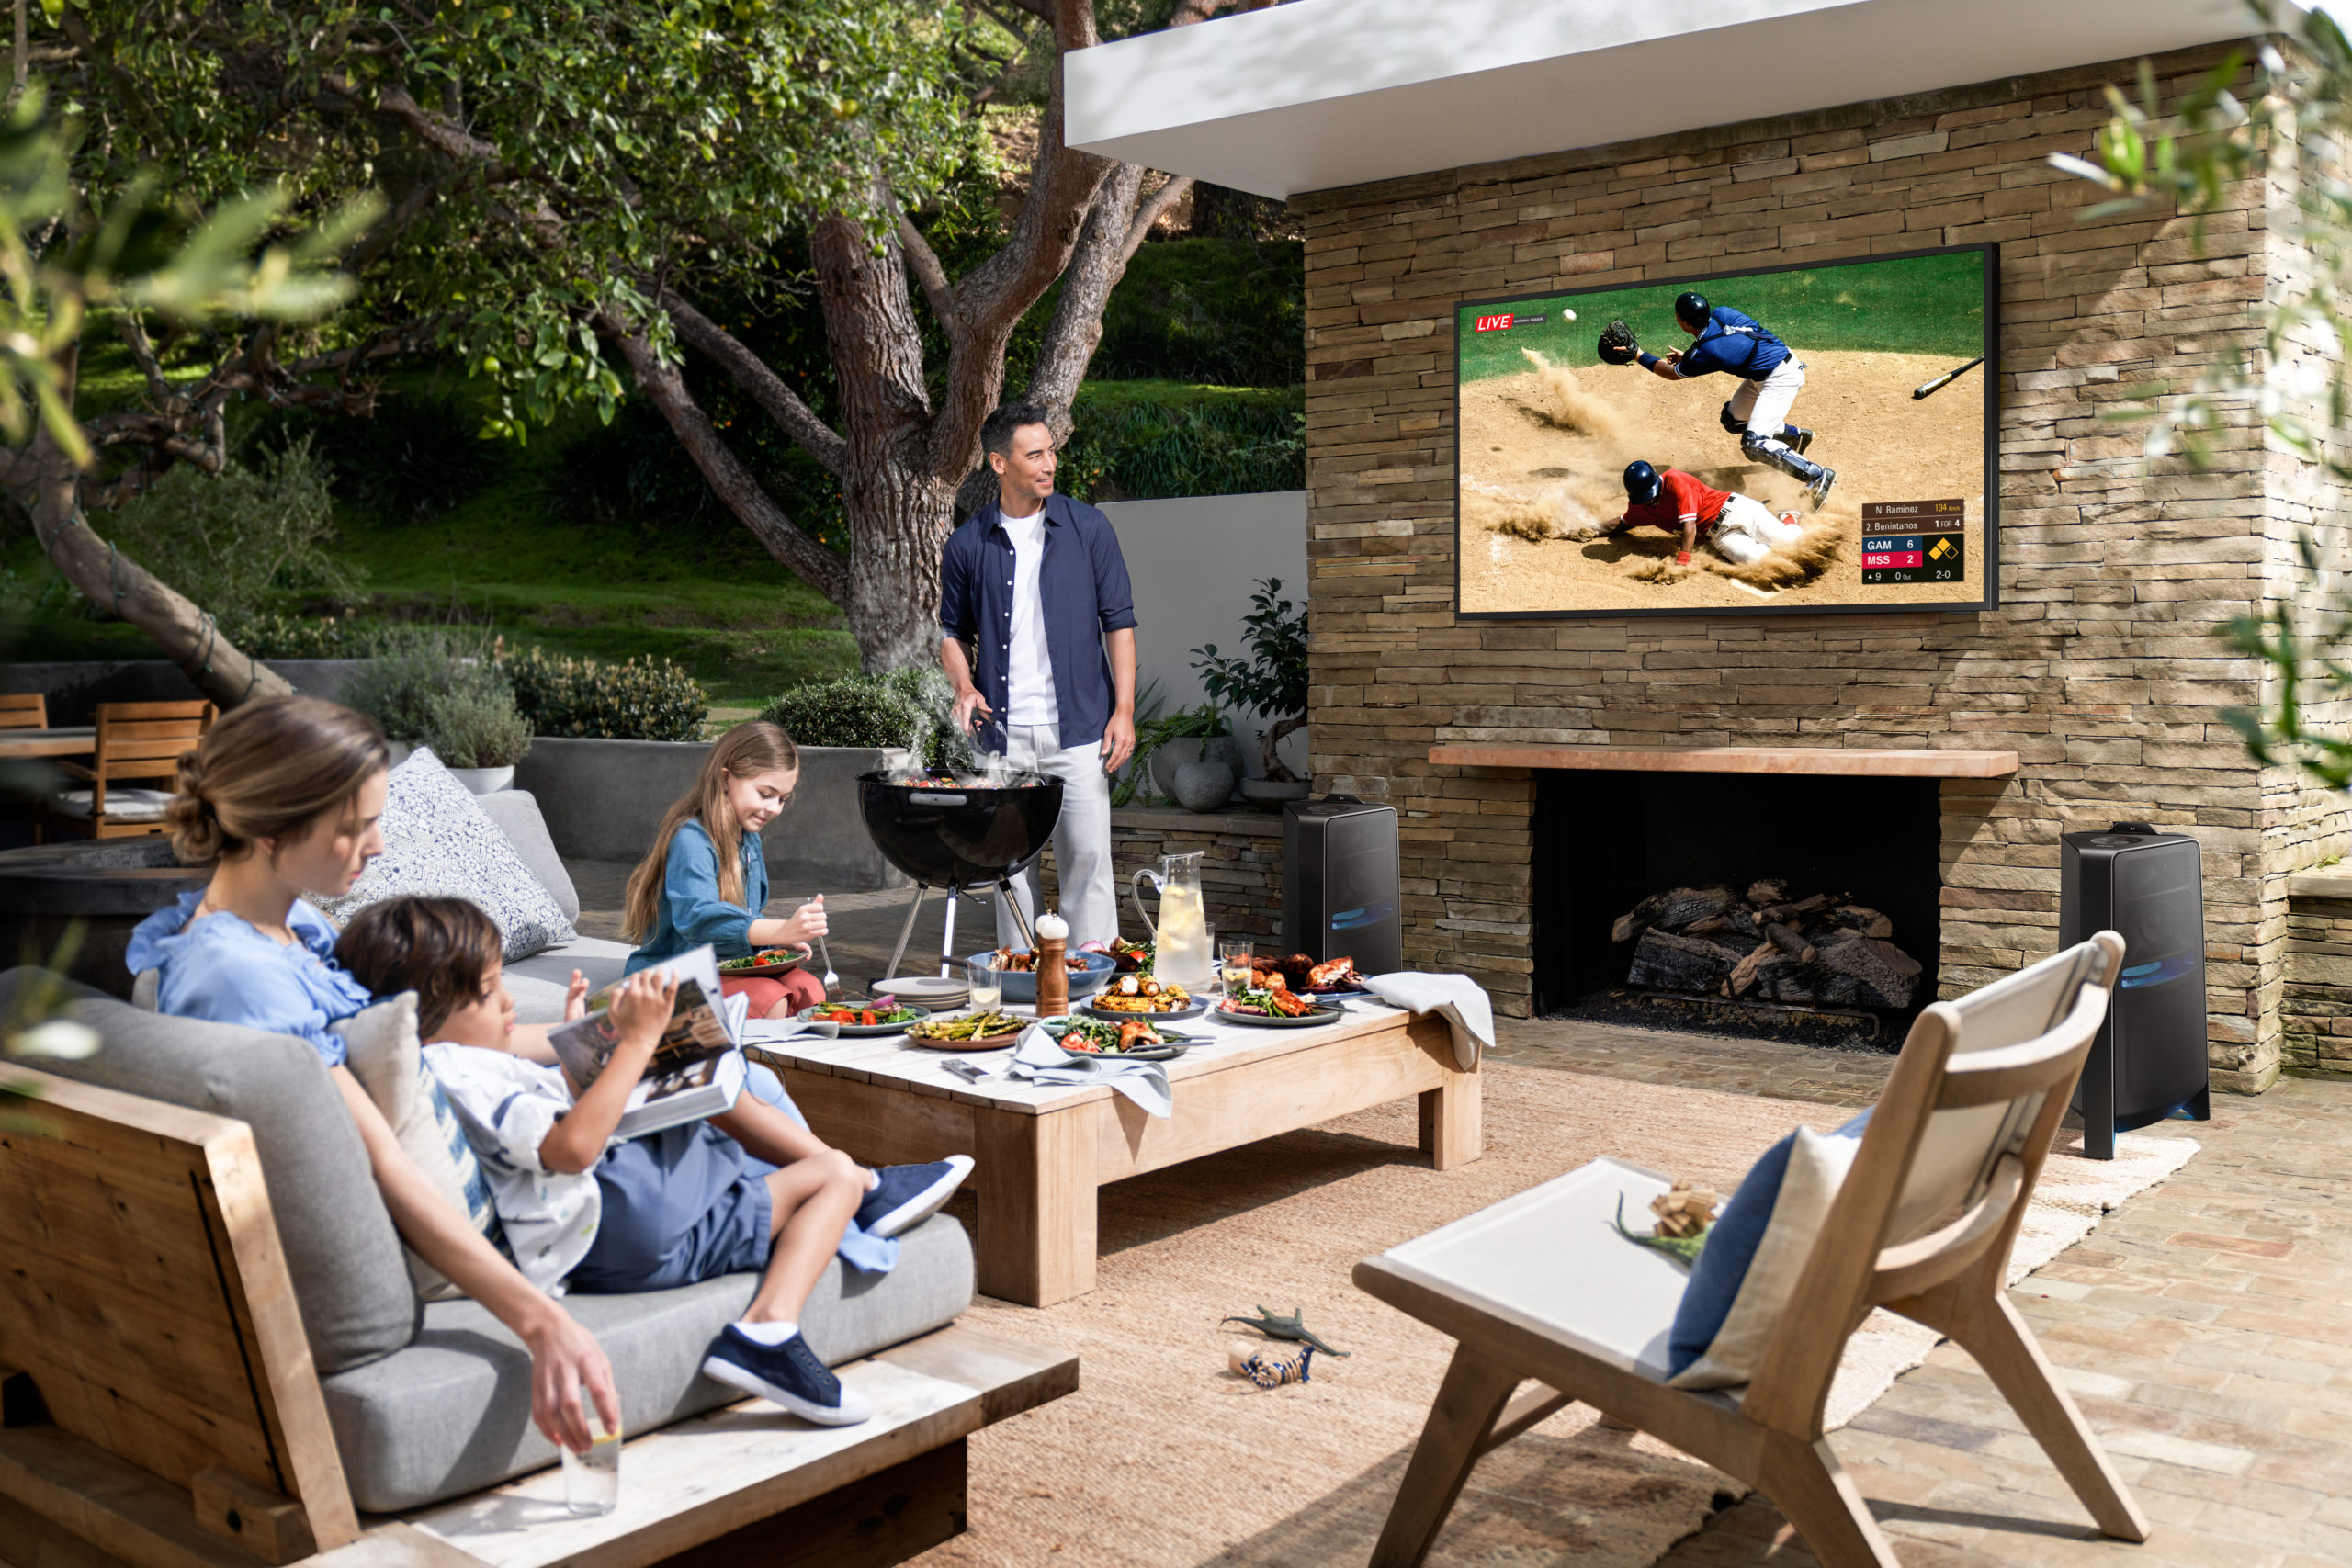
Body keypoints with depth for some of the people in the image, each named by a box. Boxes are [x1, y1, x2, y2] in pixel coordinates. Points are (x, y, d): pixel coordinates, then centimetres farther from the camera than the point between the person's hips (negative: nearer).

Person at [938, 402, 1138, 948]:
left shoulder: (1088, 527, 3)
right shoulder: (967, 544, 5)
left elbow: (1118, 621, 4)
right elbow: (953, 631, 15)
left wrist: (1124, 710, -4)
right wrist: (964, 686, -5)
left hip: (1077, 728, -1)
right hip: (1001, 734, 1)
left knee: (1086, 857, -3)